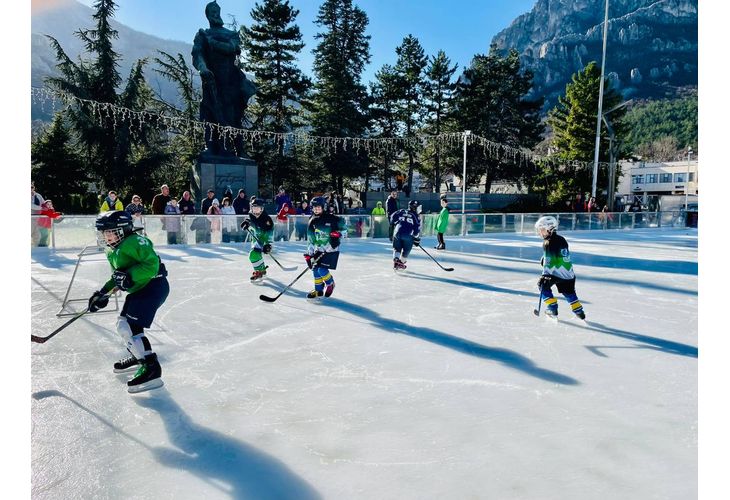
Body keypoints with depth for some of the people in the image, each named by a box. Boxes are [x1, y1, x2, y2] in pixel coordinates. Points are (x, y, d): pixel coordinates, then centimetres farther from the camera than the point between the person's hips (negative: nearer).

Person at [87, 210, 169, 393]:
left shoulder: (135, 242, -17)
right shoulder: (112, 252, 16)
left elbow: (152, 264, -26)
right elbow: (117, 277, 25)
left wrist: (129, 276, -30)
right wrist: (103, 293, 17)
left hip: (154, 286, -11)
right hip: (138, 290, 11)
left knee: (130, 327, -18)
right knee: (122, 324, 18)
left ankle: (151, 368, -15)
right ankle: (138, 356, 37)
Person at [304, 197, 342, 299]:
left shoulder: (332, 219, -11)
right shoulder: (312, 222, 4)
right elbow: (310, 239, 6)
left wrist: (338, 234, -21)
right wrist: (309, 254, 1)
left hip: (331, 249, -6)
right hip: (318, 250, 6)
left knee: (322, 270, -14)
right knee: (315, 269, 6)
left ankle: (330, 283, 16)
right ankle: (318, 290, 25)